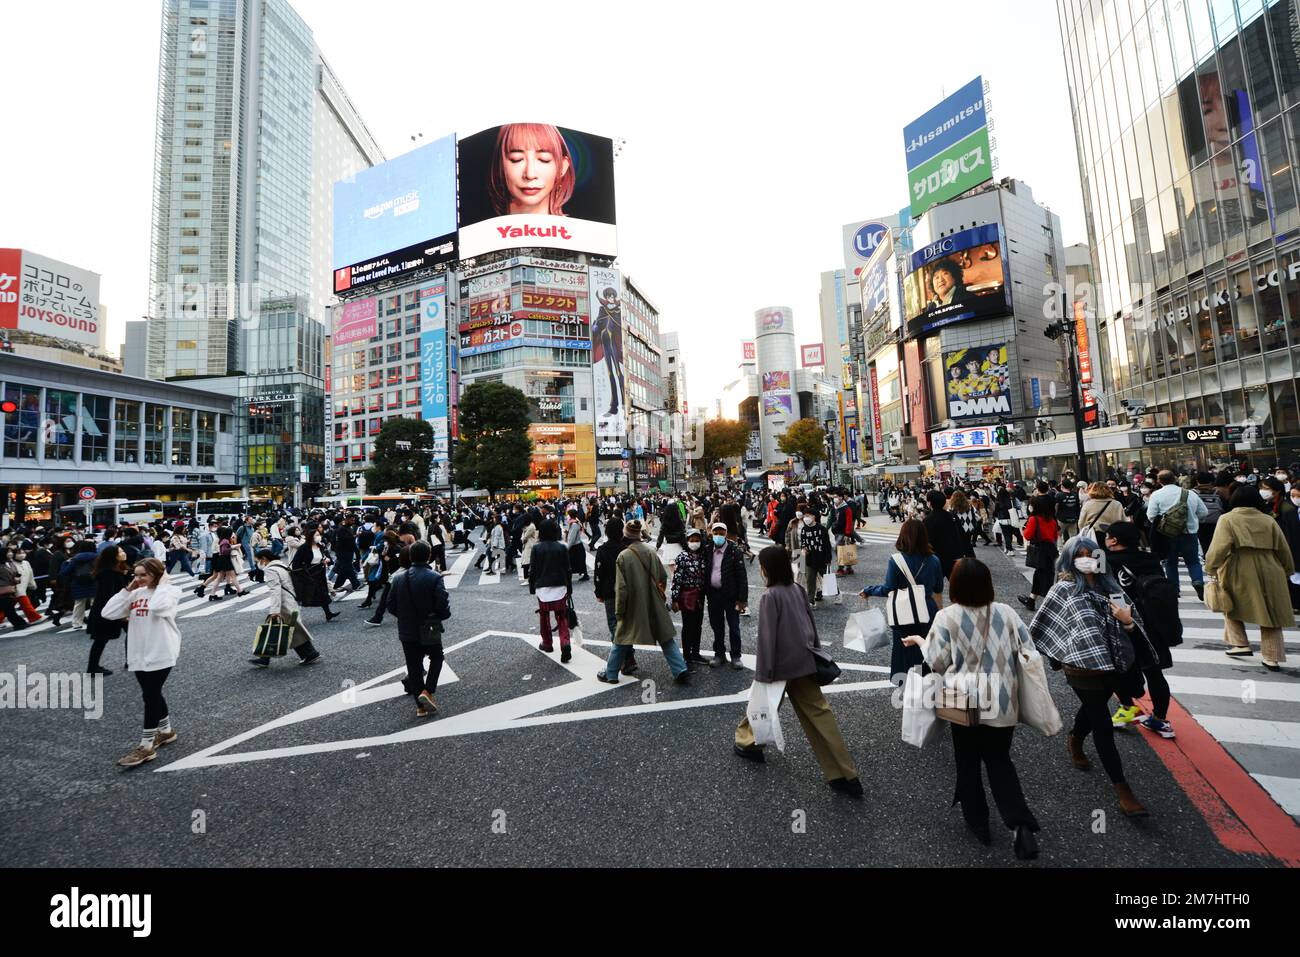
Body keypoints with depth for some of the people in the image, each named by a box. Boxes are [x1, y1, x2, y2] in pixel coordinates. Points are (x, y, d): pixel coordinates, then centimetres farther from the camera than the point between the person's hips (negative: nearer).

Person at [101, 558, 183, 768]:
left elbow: (157, 607, -29)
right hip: (139, 654, 7)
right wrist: (127, 590, 1)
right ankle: (166, 731, 35)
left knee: (150, 696, -4)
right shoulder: (136, 594, 8)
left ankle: (146, 747, 6)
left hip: (161, 653, -7)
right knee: (152, 694, 18)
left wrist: (162, 584, -15)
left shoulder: (171, 591, -10)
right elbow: (108, 613, 3)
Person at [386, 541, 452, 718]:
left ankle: (420, 706, 20)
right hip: (430, 631, -3)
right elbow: (443, 607, -20)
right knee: (436, 658, 21)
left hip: (406, 631, 3)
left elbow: (391, 607, 1)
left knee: (414, 667, 14)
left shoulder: (398, 577, -4)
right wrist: (442, 615, 1)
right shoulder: (434, 578, -18)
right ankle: (427, 691, 4)